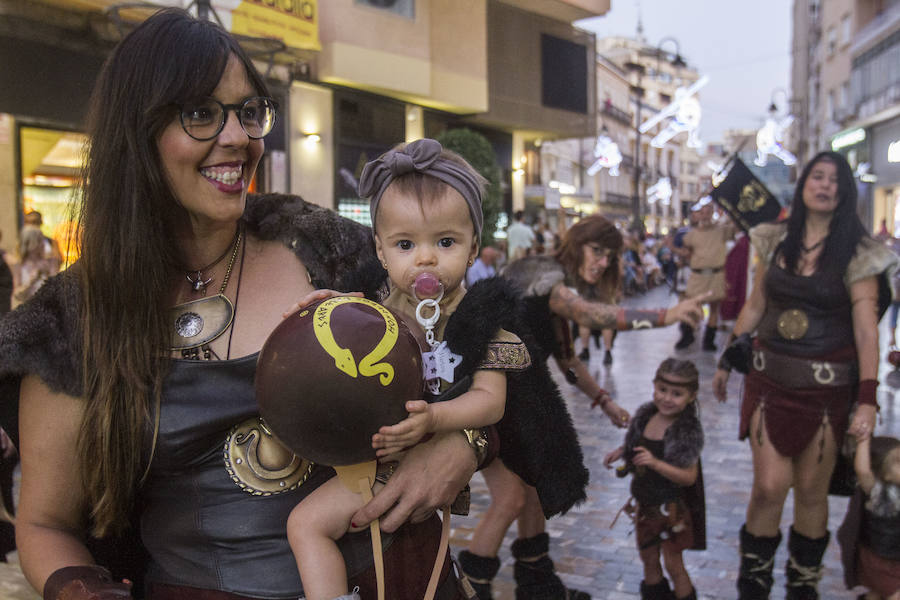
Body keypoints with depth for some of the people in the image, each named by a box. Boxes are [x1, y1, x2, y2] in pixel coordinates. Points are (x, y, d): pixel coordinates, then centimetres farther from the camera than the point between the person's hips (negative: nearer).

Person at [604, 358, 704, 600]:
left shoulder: (688, 432, -22)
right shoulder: (645, 416, -4)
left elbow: (689, 477, -25)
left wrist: (655, 463, -36)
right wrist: (621, 451, -7)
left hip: (671, 506, -6)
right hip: (645, 502, 6)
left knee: (673, 564, 9)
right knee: (649, 559, 22)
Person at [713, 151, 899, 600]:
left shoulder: (857, 255, -4)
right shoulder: (775, 241, 6)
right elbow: (754, 306, 12)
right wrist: (727, 359, 13)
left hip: (826, 387, -2)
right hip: (769, 379, 2)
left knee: (812, 491, 8)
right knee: (769, 486, -3)